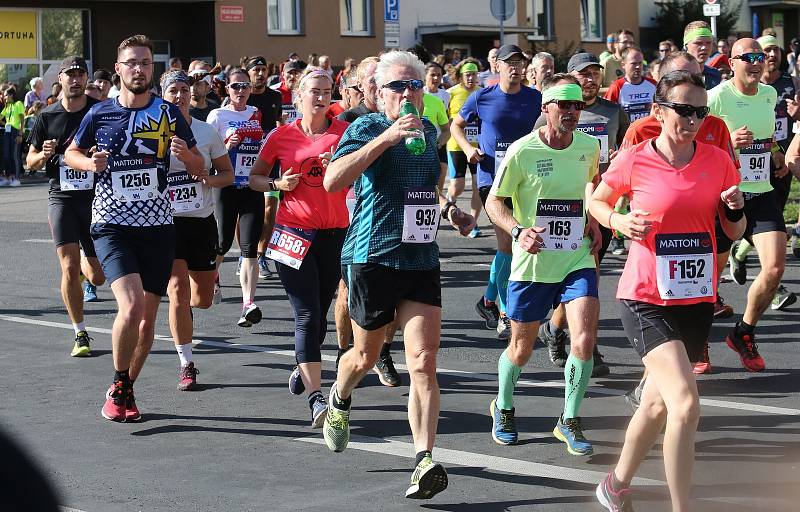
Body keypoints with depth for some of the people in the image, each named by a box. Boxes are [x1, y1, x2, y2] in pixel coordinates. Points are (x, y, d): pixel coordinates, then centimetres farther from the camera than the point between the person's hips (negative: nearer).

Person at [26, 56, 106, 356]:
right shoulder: (47, 117, 4)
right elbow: (30, 162, 11)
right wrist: (44, 154, -10)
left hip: (96, 198, 0)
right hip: (62, 197, 0)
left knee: (98, 277, 3)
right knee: (69, 269, -13)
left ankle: (86, 262, 40)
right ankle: (81, 335, 0)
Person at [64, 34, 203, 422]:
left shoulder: (168, 114, 2)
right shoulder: (99, 114, 1)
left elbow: (200, 167, 9)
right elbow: (71, 153, 16)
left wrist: (186, 155, -14)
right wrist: (89, 163, -6)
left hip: (157, 226, 2)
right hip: (111, 225, -2)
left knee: (147, 317, 6)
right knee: (131, 306, -21)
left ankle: (126, 391, 26)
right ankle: (118, 386, 0)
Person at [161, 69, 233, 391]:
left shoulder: (207, 132, 2)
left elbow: (228, 173, 9)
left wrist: (209, 179, -11)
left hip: (202, 220, 3)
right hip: (167, 220, -3)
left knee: (203, 299, 10)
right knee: (178, 289, -14)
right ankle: (186, 365, -5)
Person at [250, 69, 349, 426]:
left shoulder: (344, 132, 3)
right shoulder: (281, 136, 2)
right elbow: (254, 178, 12)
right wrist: (277, 184, -8)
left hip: (334, 233, 2)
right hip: (293, 233, -2)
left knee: (319, 313, 12)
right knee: (307, 315, -11)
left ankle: (302, 370, 38)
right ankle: (316, 398, -19)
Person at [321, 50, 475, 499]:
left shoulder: (429, 131, 12)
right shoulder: (366, 128, -8)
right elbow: (332, 180, -26)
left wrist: (448, 208, 16)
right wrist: (386, 137, -30)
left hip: (422, 260, 4)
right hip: (372, 257, -4)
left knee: (424, 364, -10)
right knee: (366, 356, 16)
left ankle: (425, 460, -14)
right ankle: (340, 400, 49)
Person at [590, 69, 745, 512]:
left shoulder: (718, 161, 0)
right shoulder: (634, 161, -9)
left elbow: (734, 232, 10)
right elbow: (596, 201, 9)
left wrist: (735, 211, -11)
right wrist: (618, 221, -11)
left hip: (697, 299, 5)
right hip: (646, 300, -5)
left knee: (657, 403, 17)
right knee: (686, 401, -19)